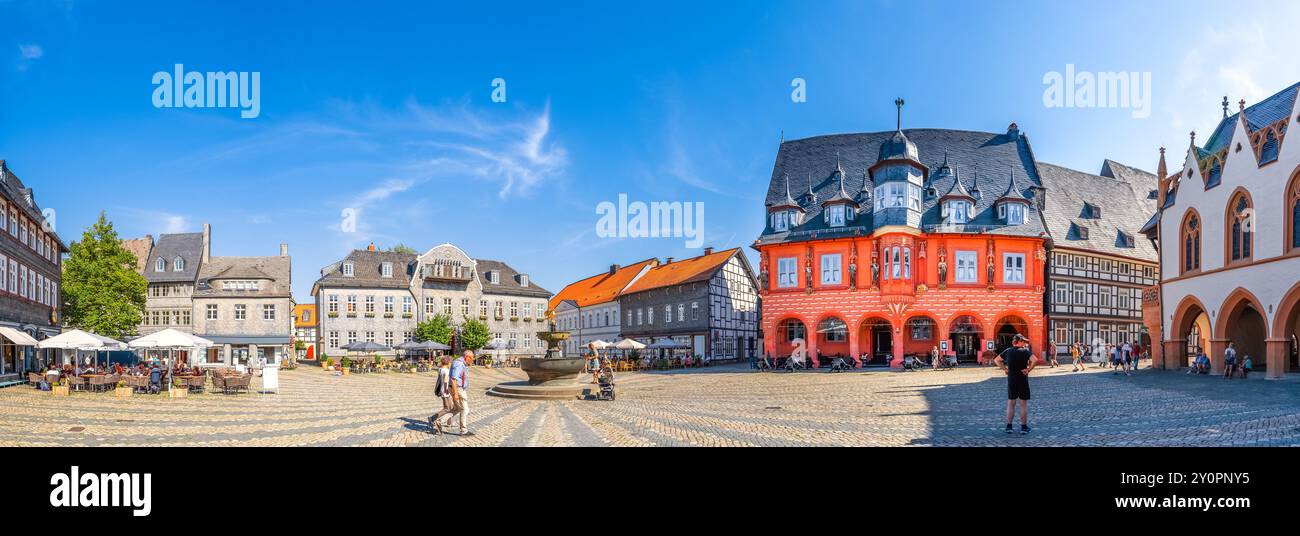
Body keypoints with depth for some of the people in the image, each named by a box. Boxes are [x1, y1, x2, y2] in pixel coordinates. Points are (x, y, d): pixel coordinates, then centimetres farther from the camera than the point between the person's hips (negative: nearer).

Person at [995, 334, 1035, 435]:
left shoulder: (1008, 351, 4)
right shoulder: (1025, 351, -8)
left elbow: (996, 360, 10)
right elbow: (1033, 360, -26)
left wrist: (1004, 369, 8)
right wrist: (1028, 370, -14)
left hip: (1011, 380, 3)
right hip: (1023, 380, -3)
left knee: (1011, 404, 10)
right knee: (1024, 404, 5)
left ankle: (1009, 426, 10)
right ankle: (1024, 427, 8)